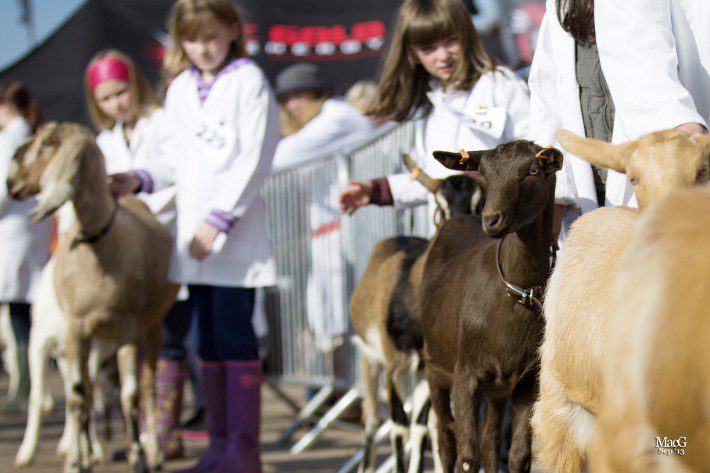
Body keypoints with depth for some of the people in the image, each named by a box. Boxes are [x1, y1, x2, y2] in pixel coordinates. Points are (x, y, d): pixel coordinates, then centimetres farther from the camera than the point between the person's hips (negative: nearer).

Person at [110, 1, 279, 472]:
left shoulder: (249, 81, -5)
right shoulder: (180, 90, 14)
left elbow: (254, 161, -10)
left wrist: (218, 220, -15)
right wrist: (141, 179, 5)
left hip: (237, 232, -6)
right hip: (194, 233, 6)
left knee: (234, 334, -8)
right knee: (209, 338, 8)